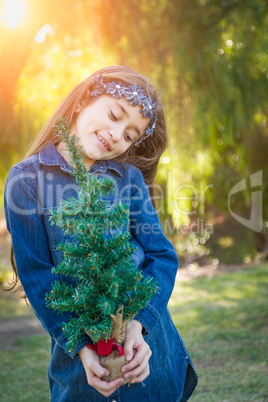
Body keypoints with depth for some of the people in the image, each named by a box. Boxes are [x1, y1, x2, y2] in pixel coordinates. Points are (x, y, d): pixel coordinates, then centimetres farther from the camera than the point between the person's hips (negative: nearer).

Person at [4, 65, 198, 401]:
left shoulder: (130, 178, 2)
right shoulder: (27, 179, -5)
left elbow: (162, 257, -3)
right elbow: (36, 275, -9)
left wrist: (138, 323, -19)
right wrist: (80, 347, -18)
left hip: (147, 342, 2)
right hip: (77, 355, -2)